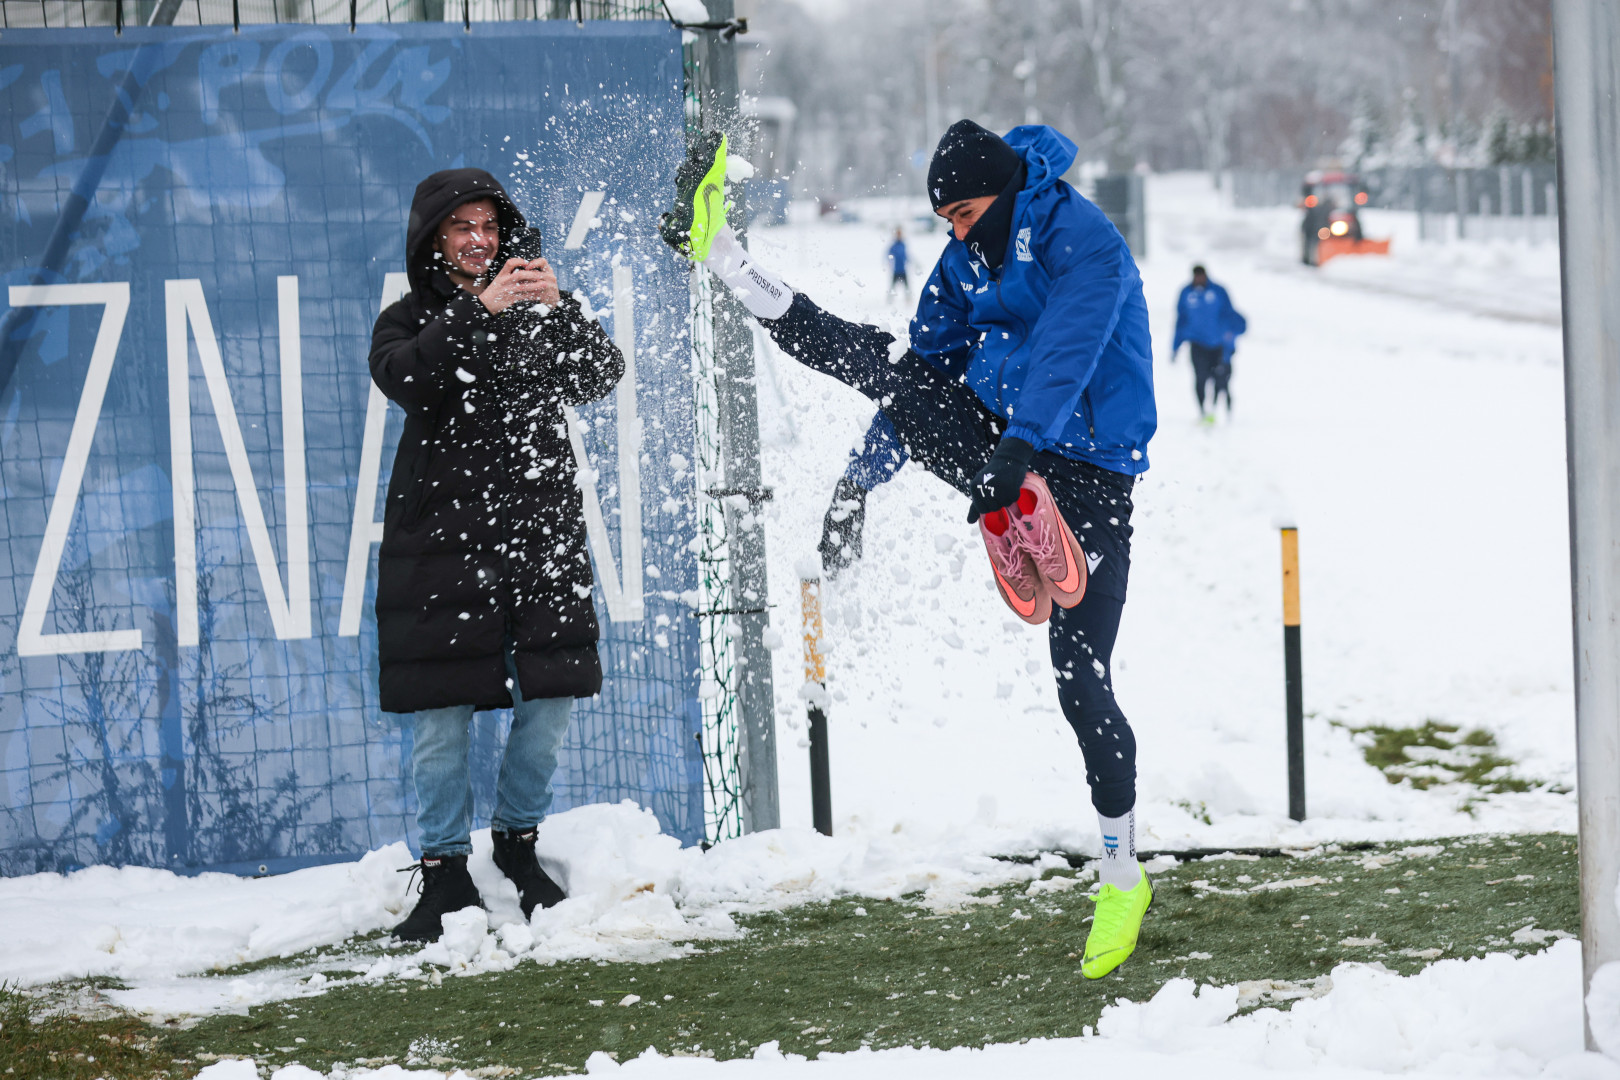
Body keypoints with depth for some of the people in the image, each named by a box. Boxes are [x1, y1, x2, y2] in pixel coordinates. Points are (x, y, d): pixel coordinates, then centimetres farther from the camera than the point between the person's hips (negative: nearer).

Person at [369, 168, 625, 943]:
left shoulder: (539, 310, 12)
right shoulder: (409, 320, 7)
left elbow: (602, 376, -1)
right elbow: (405, 379, -15)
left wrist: (558, 311, -18)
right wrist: (479, 309, -23)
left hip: (542, 530, 2)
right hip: (440, 537, -2)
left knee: (549, 701, 1)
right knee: (441, 713, -4)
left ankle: (519, 843, 22)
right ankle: (446, 872, 7)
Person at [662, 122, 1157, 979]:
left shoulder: (1082, 242, -15)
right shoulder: (967, 259, 9)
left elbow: (1069, 350, -30)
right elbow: (928, 365, 17)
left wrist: (1016, 452, -44)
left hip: (1082, 475, -6)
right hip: (992, 443, 6)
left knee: (1082, 684, -8)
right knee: (881, 362, -13)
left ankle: (1123, 876, 3)